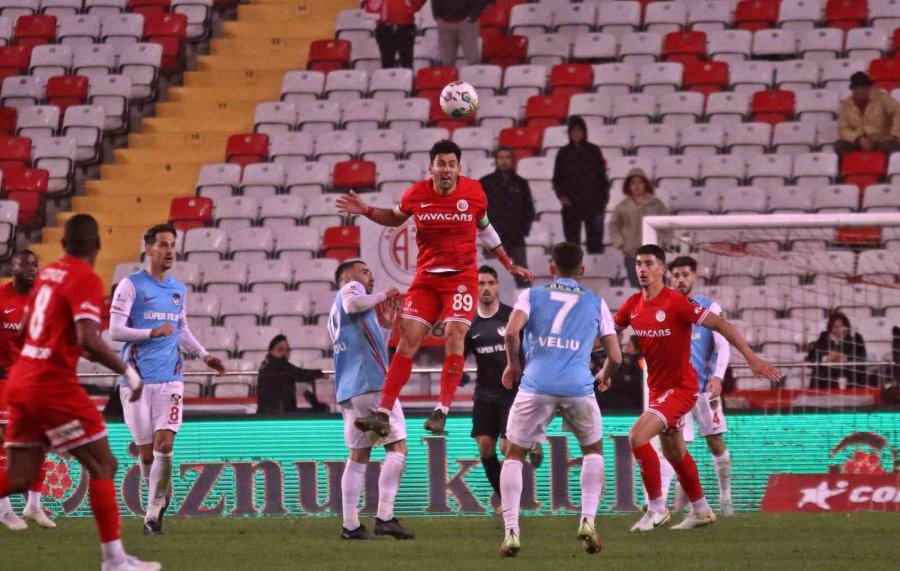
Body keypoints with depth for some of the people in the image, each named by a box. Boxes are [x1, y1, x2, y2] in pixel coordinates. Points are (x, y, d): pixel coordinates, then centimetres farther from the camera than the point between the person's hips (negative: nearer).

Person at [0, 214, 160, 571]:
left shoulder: (48, 273, 13)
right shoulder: (86, 280, -12)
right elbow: (89, 341, -23)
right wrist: (128, 372, -13)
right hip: (53, 385, -8)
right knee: (103, 466, -2)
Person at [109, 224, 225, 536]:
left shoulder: (179, 289, 14)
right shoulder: (131, 285, -3)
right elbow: (115, 330, -9)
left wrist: (204, 355, 16)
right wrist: (153, 333, -20)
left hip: (170, 378, 3)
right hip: (137, 378, -3)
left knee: (164, 443, -13)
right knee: (147, 452, -1)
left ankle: (153, 513, -7)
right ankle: (161, 498, 25)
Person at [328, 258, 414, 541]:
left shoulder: (336, 313, 28)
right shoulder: (350, 288, 3)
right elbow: (353, 303, -25)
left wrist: (386, 325, 28)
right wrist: (384, 296, -11)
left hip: (348, 391, 9)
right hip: (373, 385, -9)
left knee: (359, 455, 10)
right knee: (397, 448, -8)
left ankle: (350, 524, 5)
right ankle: (385, 517, -17)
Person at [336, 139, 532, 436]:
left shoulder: (474, 192, -3)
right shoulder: (416, 194, -3)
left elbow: (485, 228, 15)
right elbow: (395, 218, 18)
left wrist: (509, 264, 19)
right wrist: (367, 211, 1)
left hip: (462, 277, -1)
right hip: (426, 278, 1)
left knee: (455, 336, -18)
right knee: (408, 340, -5)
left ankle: (442, 412, -19)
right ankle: (383, 413, -6)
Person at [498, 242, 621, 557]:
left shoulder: (532, 295, 12)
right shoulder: (596, 303, 16)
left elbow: (511, 331, -6)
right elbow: (615, 356, 14)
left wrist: (512, 365, 12)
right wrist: (605, 375, 36)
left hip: (537, 386, -1)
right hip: (579, 386, 1)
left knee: (514, 455, 14)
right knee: (593, 450, 25)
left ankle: (511, 531, 1)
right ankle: (588, 520, 7)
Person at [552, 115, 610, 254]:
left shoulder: (594, 151, 5)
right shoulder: (564, 153, 7)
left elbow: (602, 178, 7)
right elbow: (557, 179, 9)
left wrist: (604, 201, 1)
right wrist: (561, 195, -8)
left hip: (592, 204, -1)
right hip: (571, 205, 1)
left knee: (595, 243, -4)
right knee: (572, 242, 0)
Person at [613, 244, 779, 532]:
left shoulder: (678, 303, -20)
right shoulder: (633, 305, 0)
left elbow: (720, 324, -21)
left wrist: (751, 358, -25)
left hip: (681, 387, -8)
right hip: (657, 388, 8)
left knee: (638, 436, -21)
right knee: (673, 452, 19)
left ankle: (657, 509, -10)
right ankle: (701, 511, 36)